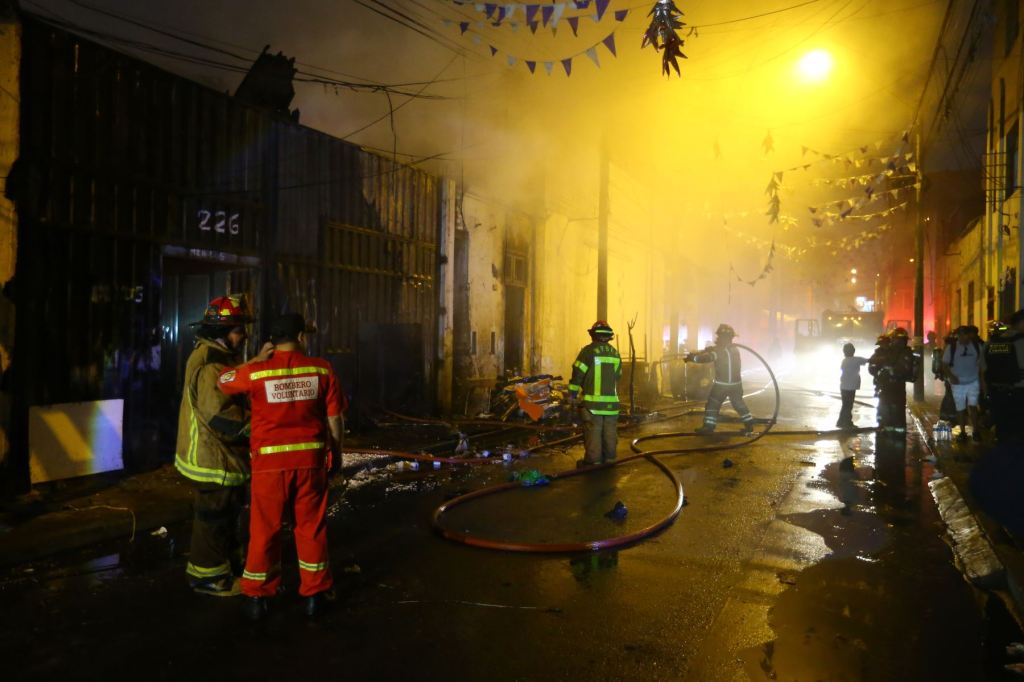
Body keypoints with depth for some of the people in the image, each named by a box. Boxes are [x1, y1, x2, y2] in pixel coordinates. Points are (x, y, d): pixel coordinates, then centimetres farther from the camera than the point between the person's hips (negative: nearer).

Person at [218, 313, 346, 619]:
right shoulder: (321, 369, -5)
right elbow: (334, 418, -1)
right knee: (311, 528, 12)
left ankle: (257, 597, 23)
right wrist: (337, 452, 12)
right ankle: (313, 594, 22)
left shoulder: (255, 372, -8)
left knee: (265, 530, 12)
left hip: (270, 461, -1)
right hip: (310, 459, 1)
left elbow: (222, 381, 13)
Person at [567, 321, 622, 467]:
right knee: (610, 432, 12)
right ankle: (609, 459, 20)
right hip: (611, 401, 5)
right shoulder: (615, 353, 10)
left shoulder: (589, 350, -7)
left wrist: (572, 395, 0)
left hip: (592, 402, -5)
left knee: (593, 432, -1)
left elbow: (578, 374, -8)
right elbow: (617, 377, 16)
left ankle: (592, 462, 2)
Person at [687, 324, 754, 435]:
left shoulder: (720, 350, -14)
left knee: (713, 404, 4)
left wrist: (693, 357, -13)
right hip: (736, 383, 6)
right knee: (739, 404, 18)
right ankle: (749, 426, 17)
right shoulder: (735, 349, 11)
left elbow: (707, 358, -23)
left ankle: (709, 427, 2)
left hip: (721, 384, -6)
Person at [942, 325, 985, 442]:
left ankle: (976, 431, 5)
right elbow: (944, 365, -1)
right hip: (958, 383, 0)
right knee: (960, 409, 6)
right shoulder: (951, 347, -4)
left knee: (973, 406, -8)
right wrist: (951, 376, -17)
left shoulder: (977, 346, 1)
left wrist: (983, 381, 9)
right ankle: (963, 432, 16)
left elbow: (981, 365, 8)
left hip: (973, 382, 0)